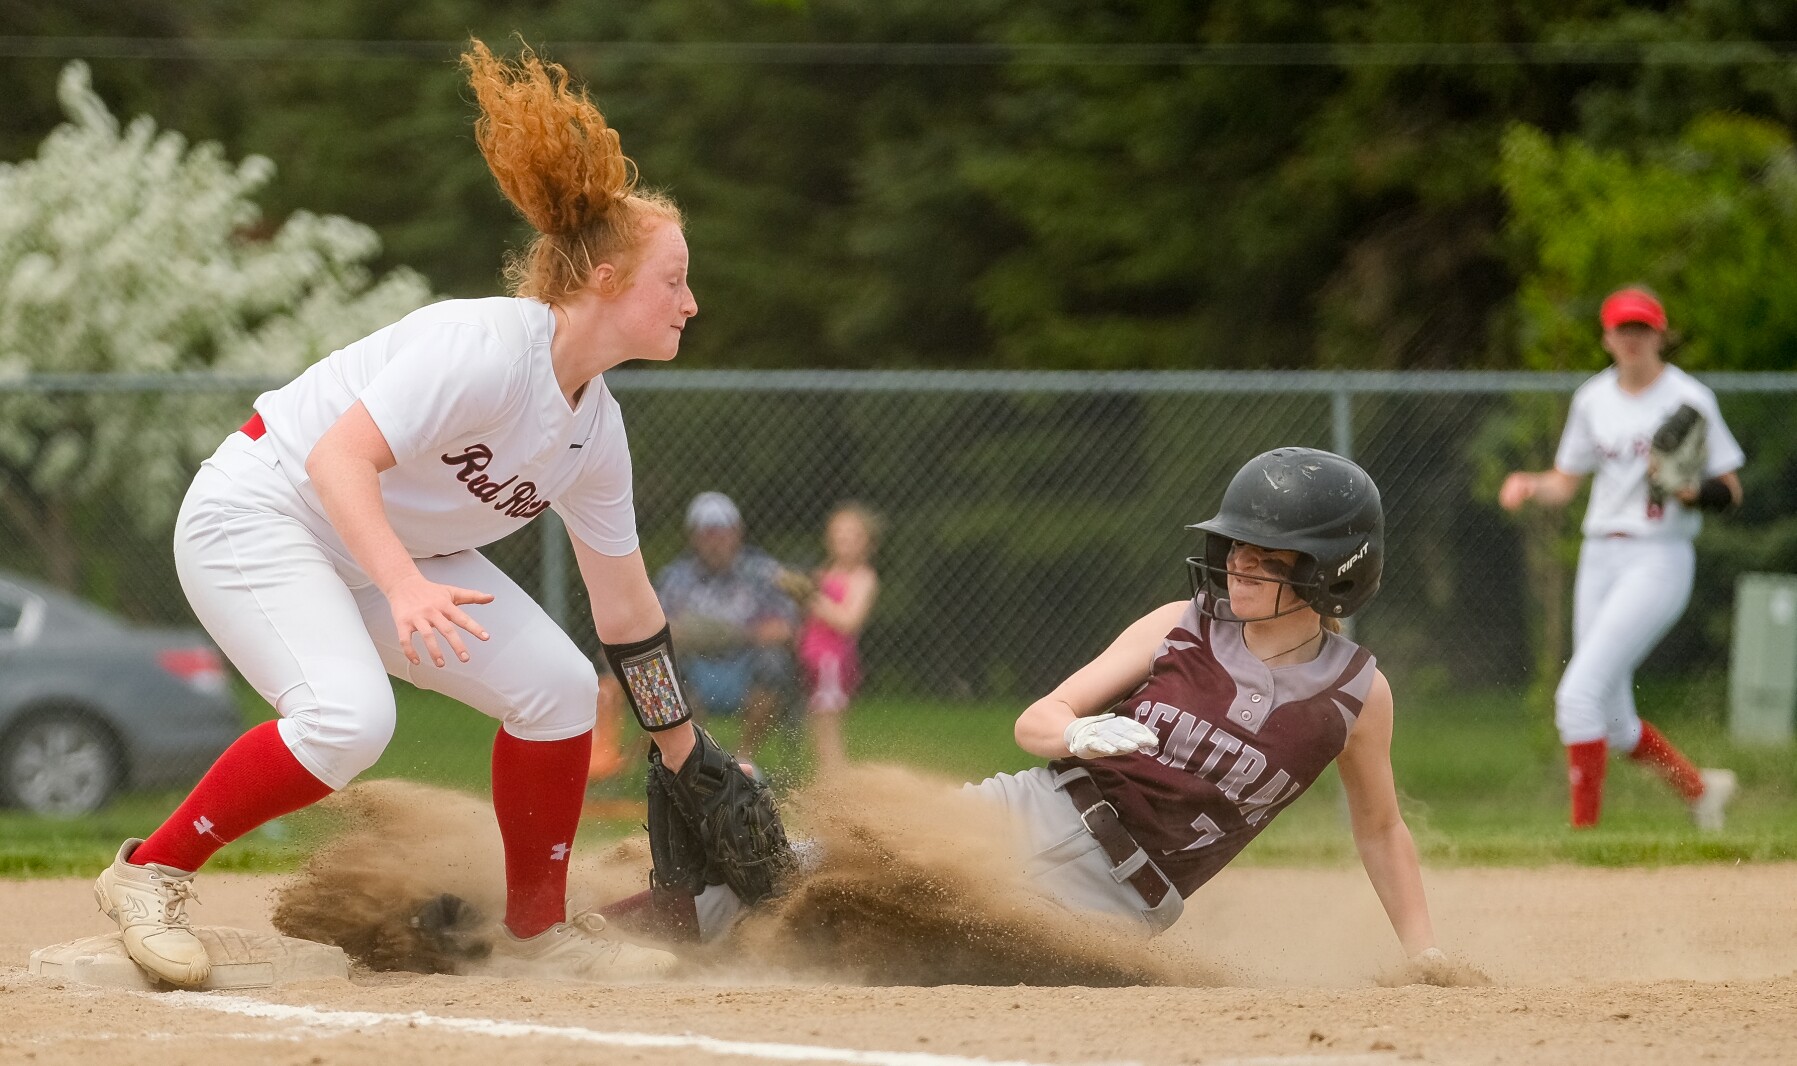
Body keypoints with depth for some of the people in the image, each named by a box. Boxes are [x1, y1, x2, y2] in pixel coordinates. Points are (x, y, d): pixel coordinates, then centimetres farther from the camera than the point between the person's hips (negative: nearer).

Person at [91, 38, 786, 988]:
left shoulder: (596, 429, 0)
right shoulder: (487, 348, -27)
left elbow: (623, 605, 11)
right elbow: (339, 457, -33)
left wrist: (683, 754, 15)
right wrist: (405, 587, -47)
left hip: (390, 548, 9)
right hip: (258, 512, -9)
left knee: (558, 684, -1)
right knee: (348, 718, -30)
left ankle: (536, 930, 13)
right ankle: (152, 871, -13)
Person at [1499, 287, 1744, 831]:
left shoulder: (1688, 399, -7)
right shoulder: (1593, 399, 10)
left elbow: (1732, 491, -4)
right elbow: (1565, 483, 16)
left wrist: (1694, 492, -25)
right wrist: (1530, 485, -6)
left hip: (1658, 559, -7)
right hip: (1599, 559, 7)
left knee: (1579, 693, -18)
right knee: (1612, 722, 9)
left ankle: (1583, 830, -13)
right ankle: (1701, 788, 32)